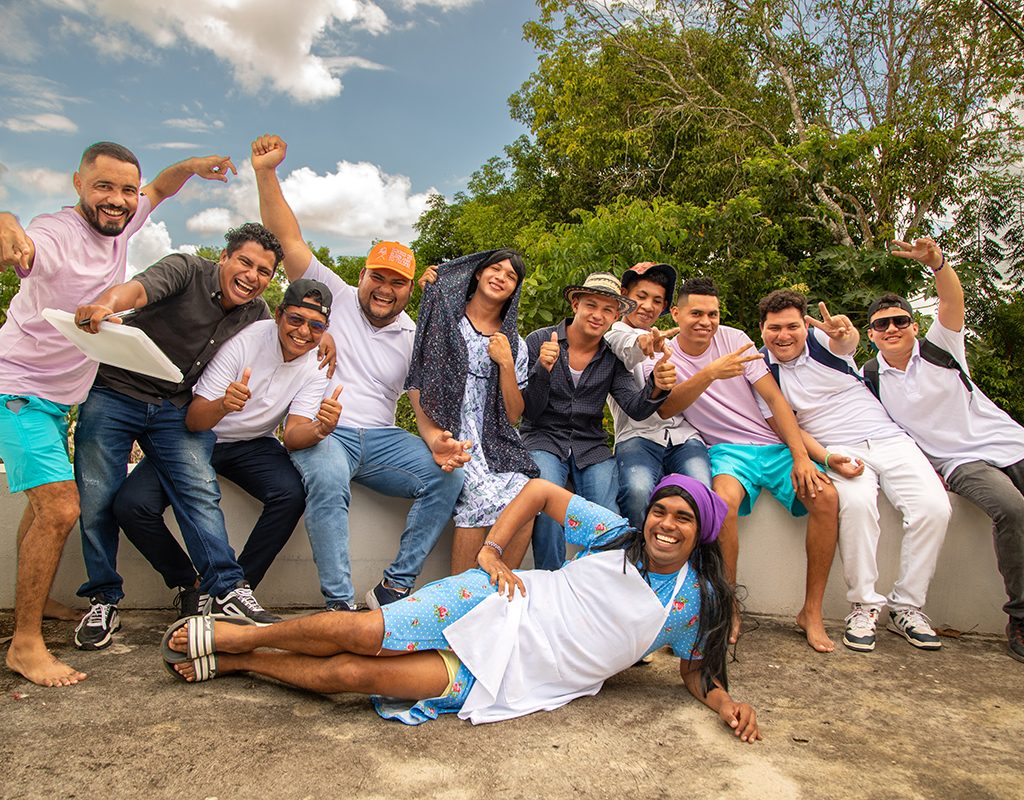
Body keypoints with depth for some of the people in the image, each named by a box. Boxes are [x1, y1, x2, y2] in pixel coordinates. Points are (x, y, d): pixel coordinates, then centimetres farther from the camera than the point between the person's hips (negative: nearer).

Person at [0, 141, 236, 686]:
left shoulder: (118, 226, -3)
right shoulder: (55, 235, -25)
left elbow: (158, 190, 16)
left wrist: (191, 166, -2)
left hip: (59, 396, 9)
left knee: (46, 504, 21)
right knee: (60, 509, -18)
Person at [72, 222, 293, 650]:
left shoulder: (256, 313, 4)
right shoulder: (186, 270, -13)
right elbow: (139, 289, -32)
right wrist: (107, 303, -55)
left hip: (177, 409, 3)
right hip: (113, 393, -3)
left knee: (200, 491, -16)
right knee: (96, 499, -2)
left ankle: (228, 589, -15)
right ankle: (103, 599, 15)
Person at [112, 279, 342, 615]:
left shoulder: (317, 366, -10)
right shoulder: (244, 339, -21)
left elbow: (292, 435, -17)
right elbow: (193, 420, -23)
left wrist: (320, 428, -40)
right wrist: (222, 406, -46)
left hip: (253, 445, 2)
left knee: (292, 494, -29)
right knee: (130, 506, -23)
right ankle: (189, 585, 1)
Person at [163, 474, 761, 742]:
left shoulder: (694, 604, 2)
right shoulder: (617, 535, 0)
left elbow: (697, 670, 13)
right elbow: (540, 490, 5)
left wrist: (726, 704, -9)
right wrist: (492, 550, -4)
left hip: (514, 677, 0)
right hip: (498, 606, 1)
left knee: (348, 675, -13)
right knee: (363, 633, -17)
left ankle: (235, 660, 10)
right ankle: (239, 638, 12)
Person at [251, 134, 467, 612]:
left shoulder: (414, 338, 13)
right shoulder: (334, 297, 6)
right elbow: (288, 239, 0)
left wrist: (437, 441, -14)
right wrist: (266, 173, -10)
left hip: (380, 439, 4)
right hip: (321, 431, -3)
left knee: (447, 477, -19)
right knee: (328, 479, -37)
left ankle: (393, 590, -13)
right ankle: (339, 603, -27)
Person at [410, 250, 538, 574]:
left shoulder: (515, 344, 15)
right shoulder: (442, 320, 8)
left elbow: (513, 416, 7)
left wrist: (506, 363, -4)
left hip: (496, 441, 3)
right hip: (449, 434, -3)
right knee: (484, 495, -28)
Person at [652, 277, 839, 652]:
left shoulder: (734, 338, 4)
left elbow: (774, 398, 1)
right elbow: (664, 408, -22)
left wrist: (801, 456, -9)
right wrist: (710, 373, -37)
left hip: (774, 444, 3)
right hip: (727, 449, -3)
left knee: (825, 497, -22)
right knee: (724, 500, -35)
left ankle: (812, 611, -5)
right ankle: (728, 611, -17)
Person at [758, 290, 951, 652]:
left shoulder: (822, 340, 1)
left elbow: (849, 341, -23)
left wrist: (845, 334, -46)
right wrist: (826, 457, -16)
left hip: (888, 438, 2)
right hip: (836, 450, -1)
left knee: (934, 507, -20)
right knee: (856, 501, -33)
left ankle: (906, 605, -4)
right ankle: (864, 605, -18)